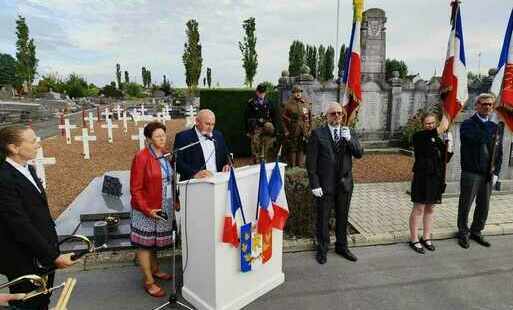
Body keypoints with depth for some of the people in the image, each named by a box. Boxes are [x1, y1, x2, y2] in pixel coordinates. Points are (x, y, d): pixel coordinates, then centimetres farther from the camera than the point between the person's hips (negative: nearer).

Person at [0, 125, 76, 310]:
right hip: (25, 263, -7)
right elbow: (21, 226, -23)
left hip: (43, 257, 8)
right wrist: (54, 257, -19)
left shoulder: (28, 170, 6)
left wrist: (53, 250, 9)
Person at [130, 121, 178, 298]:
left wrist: (175, 201, 6)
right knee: (145, 244, 7)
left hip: (164, 208, 7)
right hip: (147, 210, -6)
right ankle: (149, 282, 19)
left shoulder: (165, 155, 4)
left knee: (155, 241, 23)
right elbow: (135, 189, -16)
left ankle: (155, 269, 42)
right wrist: (147, 210, -21)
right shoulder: (141, 157, -17)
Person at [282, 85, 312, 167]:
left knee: (302, 149, 7)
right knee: (292, 149, 1)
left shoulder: (307, 104, 9)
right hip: (292, 132, -3)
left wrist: (310, 130, 7)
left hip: (304, 132, 3)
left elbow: (310, 118, 13)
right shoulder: (288, 105, 0)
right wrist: (285, 131, -7)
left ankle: (300, 165, 16)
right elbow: (283, 118, 0)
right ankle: (291, 166, 10)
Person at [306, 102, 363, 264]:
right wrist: (314, 184, -12)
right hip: (324, 184, -3)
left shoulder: (349, 132, 7)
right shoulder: (318, 134, -6)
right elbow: (311, 161, -8)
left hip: (344, 183, 4)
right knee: (323, 218, 8)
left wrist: (349, 139, -19)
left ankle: (341, 246, 35)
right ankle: (322, 249, 27)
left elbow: (359, 154, -3)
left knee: (343, 217, 16)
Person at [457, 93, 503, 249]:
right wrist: (491, 136, -13)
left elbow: (498, 152, 12)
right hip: (471, 173, -5)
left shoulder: (494, 127, 12)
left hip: (488, 175, 5)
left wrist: (496, 172, 4)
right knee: (466, 205, 4)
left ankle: (476, 232, 30)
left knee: (483, 206, 13)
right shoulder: (467, 124, -3)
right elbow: (474, 138, -25)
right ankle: (463, 233, 19)